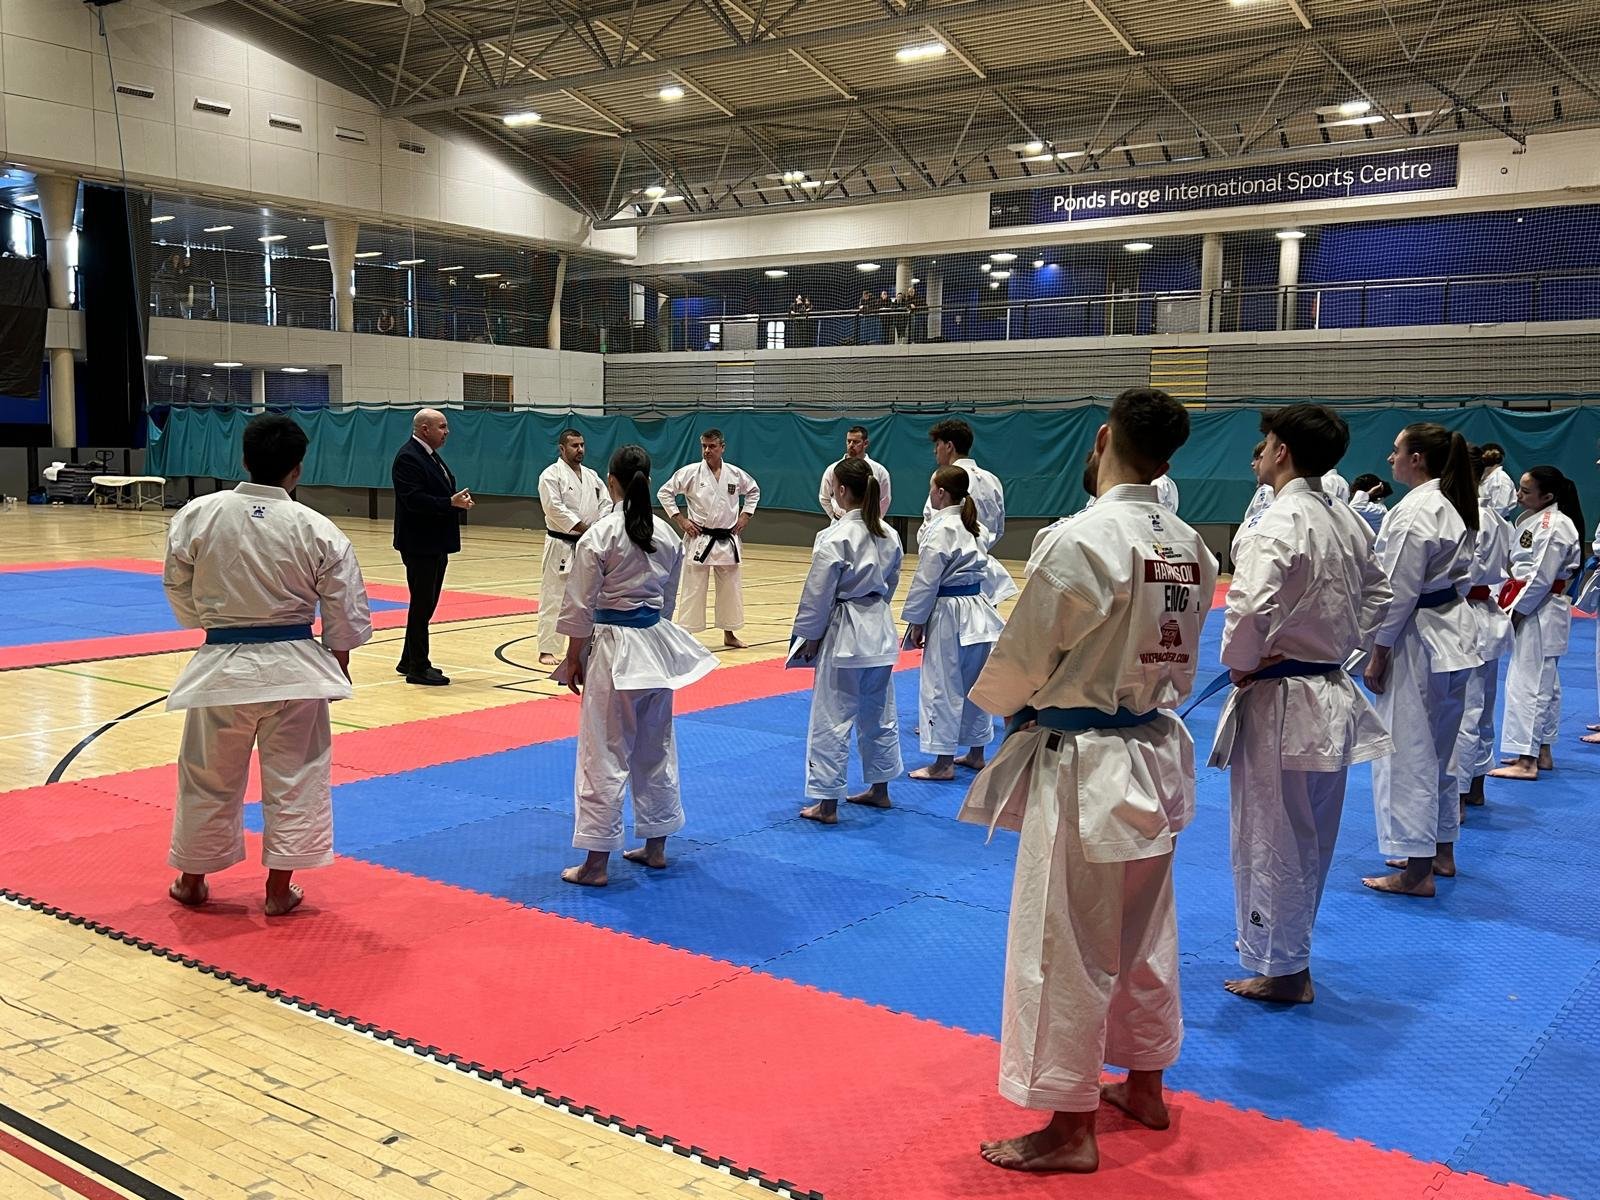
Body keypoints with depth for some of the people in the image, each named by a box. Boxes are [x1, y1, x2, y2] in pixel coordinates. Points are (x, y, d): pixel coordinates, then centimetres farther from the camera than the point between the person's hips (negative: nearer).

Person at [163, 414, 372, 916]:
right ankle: (279, 889, 18)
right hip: (293, 666, -1)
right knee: (294, 779, 12)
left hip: (222, 665, 1)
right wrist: (339, 662, 14)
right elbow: (346, 610, -3)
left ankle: (192, 880, 32)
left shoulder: (197, 515, -8)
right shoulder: (318, 530, -10)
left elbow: (179, 589, 5)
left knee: (209, 778, 17)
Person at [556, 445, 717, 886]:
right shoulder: (667, 534, 4)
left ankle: (596, 863, 4)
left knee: (605, 755, -1)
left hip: (614, 650, -6)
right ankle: (656, 847, 27)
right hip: (658, 647, 6)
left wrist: (573, 659, -2)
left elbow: (581, 606, -12)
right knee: (656, 749, 16)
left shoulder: (599, 535, -15)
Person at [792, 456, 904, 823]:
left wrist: (809, 637, -5)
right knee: (879, 712, 18)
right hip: (881, 632, 8)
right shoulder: (888, 534, 4)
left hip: (844, 634, -8)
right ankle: (879, 789, 30)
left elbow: (818, 594, -15)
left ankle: (826, 803, 5)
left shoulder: (835, 538, -18)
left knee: (832, 718, 0)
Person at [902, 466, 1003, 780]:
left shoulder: (940, 530, -16)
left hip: (949, 614, -9)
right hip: (978, 612, 9)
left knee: (942, 687, 0)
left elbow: (926, 580, -15)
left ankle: (943, 763, 5)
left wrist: (916, 621, -8)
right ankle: (976, 753, 27)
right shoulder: (971, 525, 10)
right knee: (973, 684, 16)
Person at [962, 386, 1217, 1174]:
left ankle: (1070, 1128, 17)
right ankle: (1145, 1086, 38)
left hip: (1083, 768, -8)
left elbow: (1019, 662, -13)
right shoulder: (1190, 546, 2)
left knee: (1064, 954, 5)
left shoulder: (1082, 540, -22)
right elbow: (1180, 665, 12)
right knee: (1143, 938, 22)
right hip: (1155, 757, 8)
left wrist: (995, 699, 7)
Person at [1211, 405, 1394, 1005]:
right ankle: (1290, 953, 36)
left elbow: (1250, 607, -31)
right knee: (1311, 838, 20)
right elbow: (1378, 595, 17)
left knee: (1271, 838, 6)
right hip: (1333, 695, 9)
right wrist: (1340, 647, 14)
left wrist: (1240, 662, -14)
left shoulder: (1278, 523, -20)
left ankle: (1282, 968, 18)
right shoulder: (1349, 521, 6)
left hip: (1279, 702, -9)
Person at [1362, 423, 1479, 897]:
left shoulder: (1413, 512, -20)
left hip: (1419, 642, -10)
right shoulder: (1457, 506, 10)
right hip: (1456, 635, 10)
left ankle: (1417, 872, 3)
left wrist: (1378, 655, -13)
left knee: (1408, 753, -3)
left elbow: (1399, 591, -20)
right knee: (1439, 750, 20)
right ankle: (1441, 852, 31)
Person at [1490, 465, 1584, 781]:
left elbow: (1541, 578, -20)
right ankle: (1541, 752, 25)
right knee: (1544, 683, 16)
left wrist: (1516, 611, -14)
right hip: (1532, 611, 10)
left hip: (1539, 611, -10)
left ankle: (1526, 761, -9)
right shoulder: (1534, 520, 13)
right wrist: (1508, 603, 8)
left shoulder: (1554, 526, -18)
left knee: (1529, 682, -10)